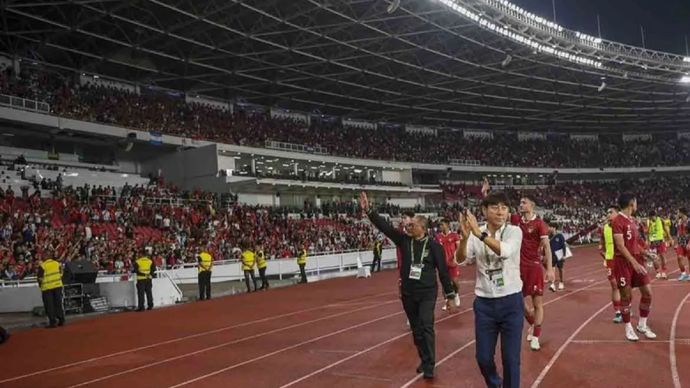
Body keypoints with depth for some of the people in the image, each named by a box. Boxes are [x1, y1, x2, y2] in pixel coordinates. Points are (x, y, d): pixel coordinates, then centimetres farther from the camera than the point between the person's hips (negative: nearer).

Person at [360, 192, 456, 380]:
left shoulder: (433, 245, -9)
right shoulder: (404, 240, -1)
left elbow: (443, 271, -5)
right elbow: (384, 226, -6)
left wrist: (450, 296, -3)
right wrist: (368, 210, -16)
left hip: (427, 293, -4)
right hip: (408, 294, 4)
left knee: (426, 327, -14)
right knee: (416, 329, 13)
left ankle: (429, 366, -7)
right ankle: (424, 361, 28)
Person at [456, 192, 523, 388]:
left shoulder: (514, 231, -6)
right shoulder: (476, 235, -1)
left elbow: (505, 251, -27)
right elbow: (460, 258, -16)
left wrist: (480, 233, -39)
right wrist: (465, 237, -35)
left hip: (511, 301, -2)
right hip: (484, 302, 2)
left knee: (511, 358, 2)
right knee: (483, 357, 10)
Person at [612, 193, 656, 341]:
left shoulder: (632, 221, 14)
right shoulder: (618, 221, -15)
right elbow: (620, 246, -21)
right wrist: (634, 262, -26)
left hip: (636, 259, 8)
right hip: (623, 262, -8)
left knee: (647, 292, 6)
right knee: (626, 296, 0)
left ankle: (642, 325, 20)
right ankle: (628, 328, 12)